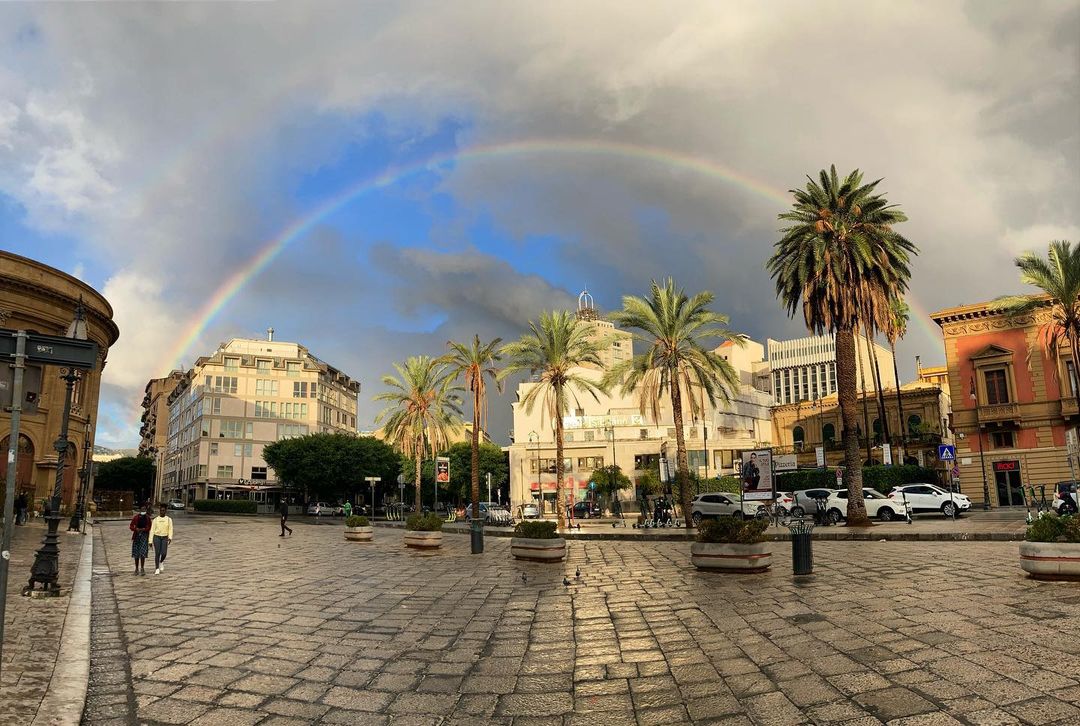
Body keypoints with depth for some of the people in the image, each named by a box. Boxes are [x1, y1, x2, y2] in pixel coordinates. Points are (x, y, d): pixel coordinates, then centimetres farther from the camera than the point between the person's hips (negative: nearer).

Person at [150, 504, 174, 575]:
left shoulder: (169, 519, 2)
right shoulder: (155, 519, 2)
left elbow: (170, 529, -4)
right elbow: (152, 530, 3)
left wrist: (170, 537, -19)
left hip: (165, 538, 0)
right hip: (157, 537, 0)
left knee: (164, 553, -9)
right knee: (157, 553, -6)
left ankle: (161, 562, 24)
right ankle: (157, 569, 5)